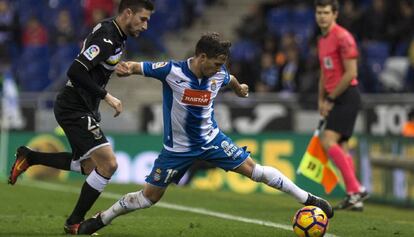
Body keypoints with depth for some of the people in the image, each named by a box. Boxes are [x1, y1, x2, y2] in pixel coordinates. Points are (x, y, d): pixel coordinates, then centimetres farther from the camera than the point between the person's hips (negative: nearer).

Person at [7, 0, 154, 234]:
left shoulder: (115, 35, 7)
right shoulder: (107, 40, -23)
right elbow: (76, 72, -29)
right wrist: (106, 96, -24)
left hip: (82, 108, 10)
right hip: (76, 109, -10)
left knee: (88, 165, 22)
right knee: (108, 164, -14)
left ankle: (29, 157, 27)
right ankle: (75, 223, -2)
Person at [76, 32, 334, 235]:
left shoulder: (218, 75, -10)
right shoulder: (172, 71, -23)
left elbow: (230, 80, 16)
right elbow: (138, 67, -15)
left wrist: (240, 88, 38)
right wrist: (127, 69, -39)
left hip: (212, 139, 3)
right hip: (178, 147, -3)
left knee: (253, 169, -7)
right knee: (149, 196, 2)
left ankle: (308, 199, 0)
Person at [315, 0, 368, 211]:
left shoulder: (342, 37, -13)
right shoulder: (322, 40, 16)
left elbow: (350, 73, -17)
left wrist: (331, 99, -13)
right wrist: (322, 100, 13)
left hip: (346, 97, -9)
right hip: (334, 99, 9)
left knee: (329, 141, -18)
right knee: (340, 147, 6)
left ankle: (355, 188, -16)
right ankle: (353, 195, 8)